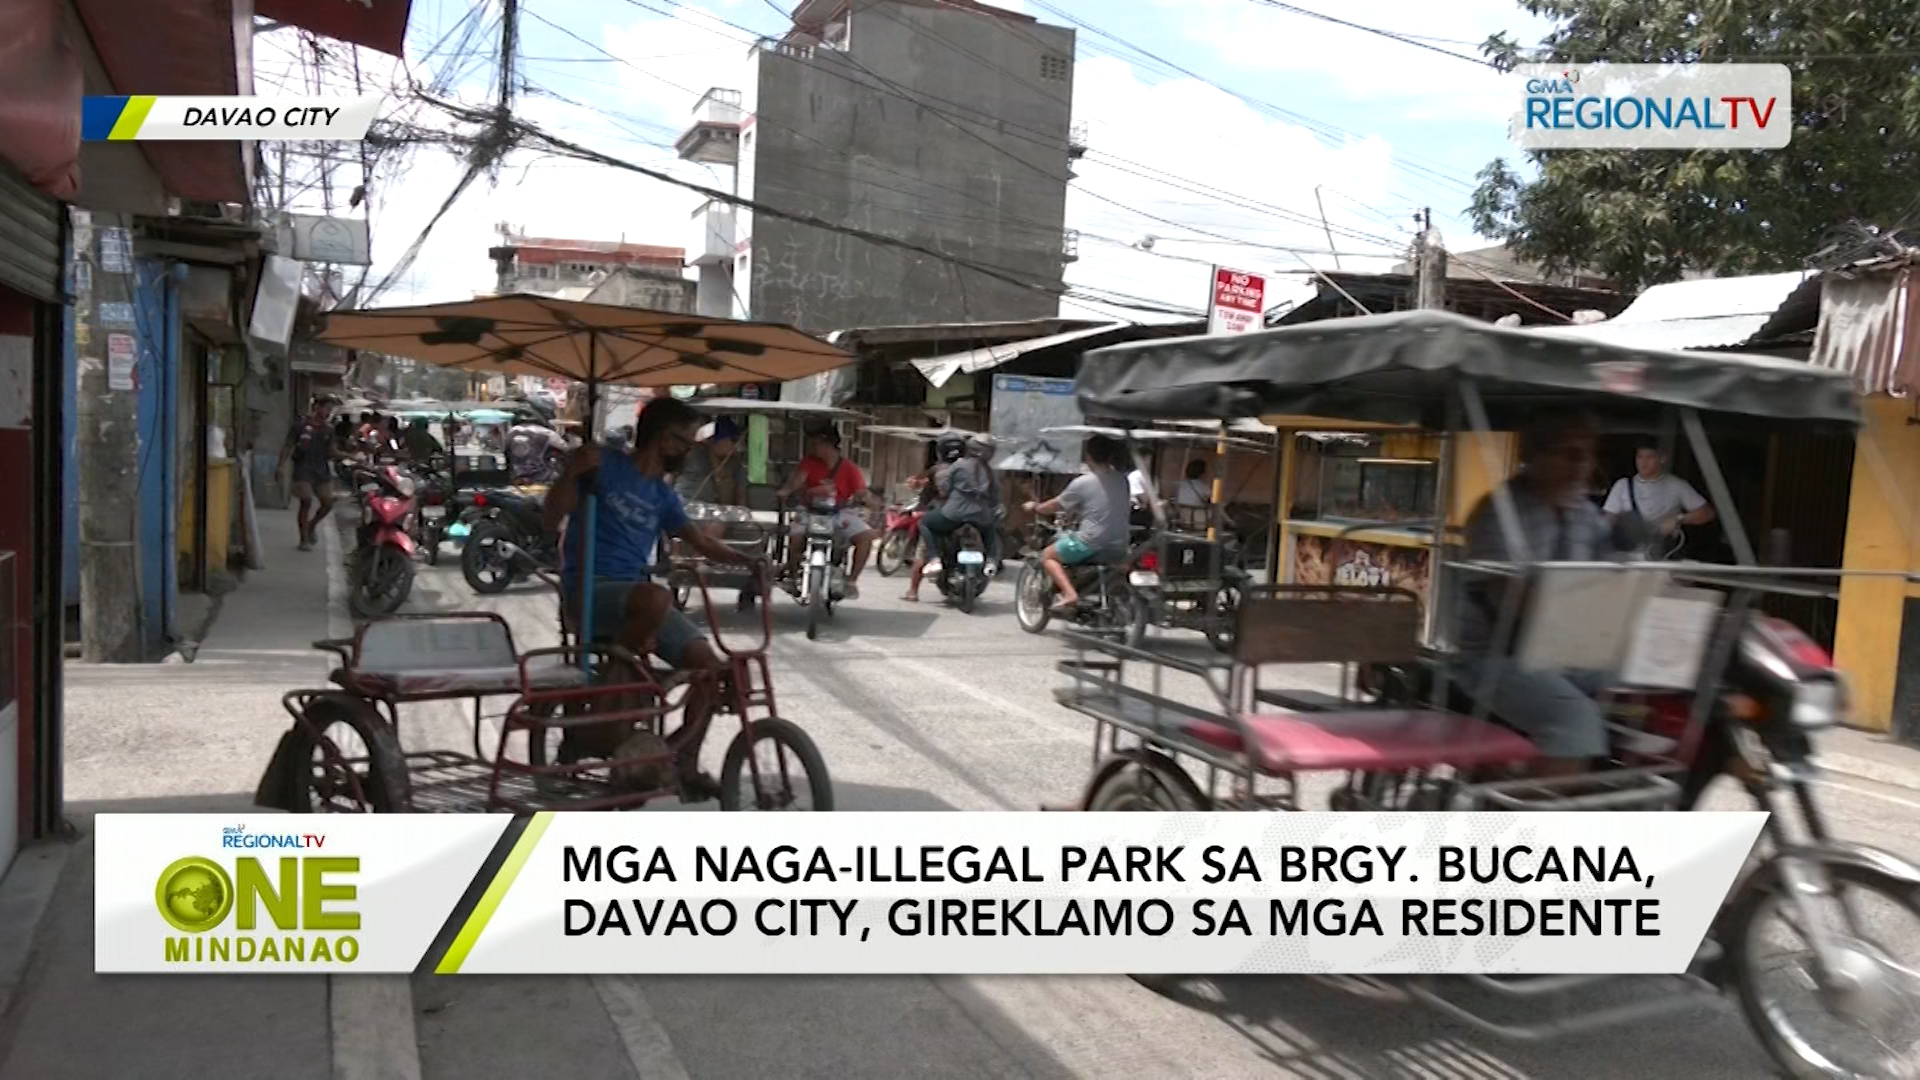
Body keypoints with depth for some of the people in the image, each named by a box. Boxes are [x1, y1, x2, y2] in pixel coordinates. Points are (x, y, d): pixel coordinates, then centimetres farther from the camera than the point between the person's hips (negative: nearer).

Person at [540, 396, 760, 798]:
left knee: (710, 664, -7)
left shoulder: (663, 496, 17)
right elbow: (550, 521, -5)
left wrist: (748, 560, 0)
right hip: (589, 589, -7)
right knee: (657, 599, -39)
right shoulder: (605, 468, -1)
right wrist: (573, 471, -21)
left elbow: (701, 543, 17)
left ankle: (685, 761, 8)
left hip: (636, 593, 7)